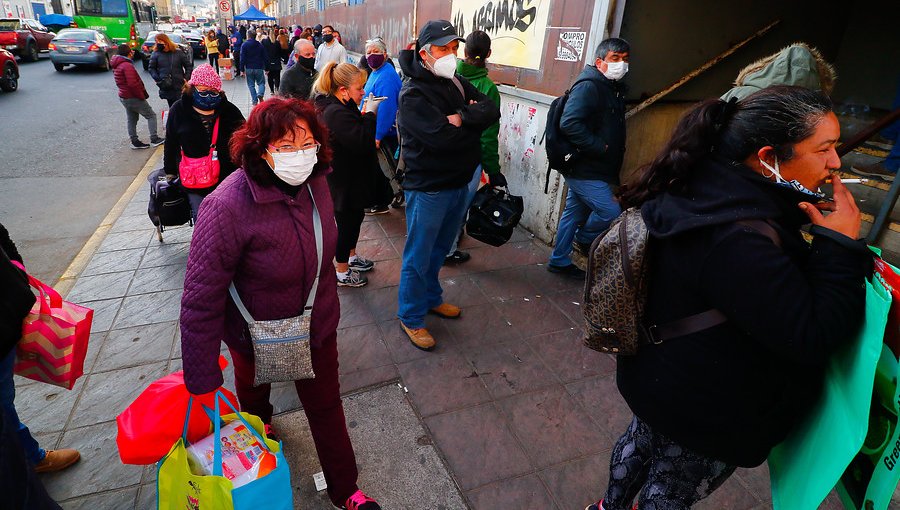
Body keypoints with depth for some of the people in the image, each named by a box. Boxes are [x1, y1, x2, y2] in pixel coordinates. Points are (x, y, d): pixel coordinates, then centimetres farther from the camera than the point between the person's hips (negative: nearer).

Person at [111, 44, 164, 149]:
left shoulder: (117, 66, 13)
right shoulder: (127, 65, -20)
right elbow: (133, 84, -26)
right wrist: (142, 96, -16)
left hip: (124, 97, 10)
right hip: (133, 97, -10)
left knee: (131, 119, 15)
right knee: (151, 115, 1)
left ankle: (135, 142, 19)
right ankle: (154, 139, -2)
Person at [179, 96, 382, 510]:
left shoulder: (314, 182, -15)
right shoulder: (227, 207, -33)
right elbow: (201, 299, -28)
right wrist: (202, 381, -23)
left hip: (317, 323, 3)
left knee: (326, 405, 17)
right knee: (253, 390, 30)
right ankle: (259, 424, 67)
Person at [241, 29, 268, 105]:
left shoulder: (244, 45, -4)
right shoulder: (260, 45, 2)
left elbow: (242, 58, -8)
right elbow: (265, 57, 3)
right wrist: (266, 68, 11)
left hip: (249, 68, -1)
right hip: (259, 68, 1)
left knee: (251, 85, 9)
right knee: (261, 83, 11)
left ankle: (255, 101, 4)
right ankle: (260, 94, -20)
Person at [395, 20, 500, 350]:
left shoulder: (457, 84, 8)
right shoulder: (413, 95, -16)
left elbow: (492, 110, -5)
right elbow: (442, 137, -29)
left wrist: (461, 117, -21)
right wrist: (473, 120, -12)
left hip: (459, 183, 8)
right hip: (428, 189, -7)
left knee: (439, 250, 22)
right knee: (418, 256, 5)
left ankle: (431, 298, 43)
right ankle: (411, 317, 22)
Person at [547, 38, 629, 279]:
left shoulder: (614, 88, 15)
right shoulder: (588, 86, -15)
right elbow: (569, 123, -28)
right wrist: (599, 147, -22)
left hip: (590, 169, 10)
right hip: (585, 170, -10)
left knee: (575, 214, 16)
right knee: (611, 212, -8)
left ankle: (559, 260, 29)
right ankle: (584, 240, 18)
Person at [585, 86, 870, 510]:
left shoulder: (700, 192, -6)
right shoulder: (741, 241, -36)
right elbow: (813, 338, -29)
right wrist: (840, 246, -24)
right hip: (705, 418, -9)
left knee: (641, 439, 32)